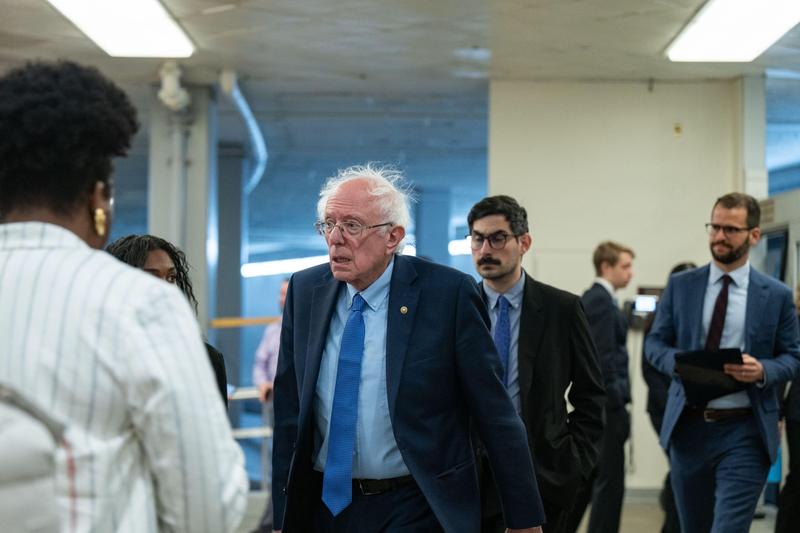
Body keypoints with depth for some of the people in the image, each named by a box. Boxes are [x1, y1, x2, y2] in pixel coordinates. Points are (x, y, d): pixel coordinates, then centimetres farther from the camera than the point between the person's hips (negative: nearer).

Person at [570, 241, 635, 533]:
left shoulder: (590, 298, 16)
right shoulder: (601, 300, -14)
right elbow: (603, 356, -19)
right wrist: (617, 402, -17)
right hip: (606, 402, -10)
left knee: (585, 477, 15)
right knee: (609, 481, -5)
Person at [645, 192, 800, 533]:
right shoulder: (681, 286, 6)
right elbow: (654, 343, 9)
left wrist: (763, 371, -17)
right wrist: (679, 361, -13)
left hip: (744, 432, -3)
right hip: (689, 428, 3)